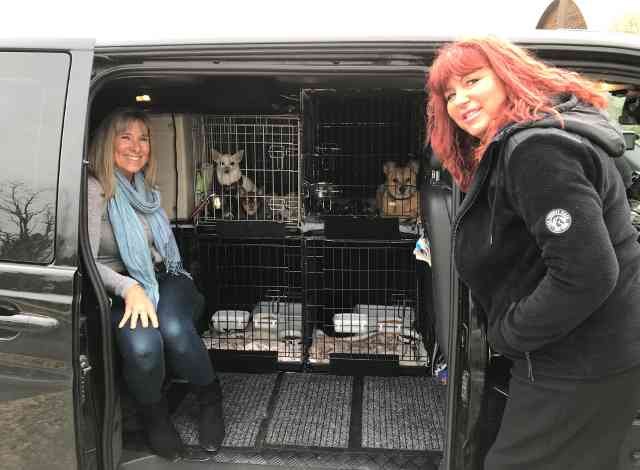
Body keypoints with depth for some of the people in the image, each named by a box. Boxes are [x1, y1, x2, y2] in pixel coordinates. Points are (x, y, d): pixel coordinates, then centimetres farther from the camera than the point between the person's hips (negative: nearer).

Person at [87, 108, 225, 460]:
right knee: (142, 344, -35)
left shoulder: (147, 188, 13)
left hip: (165, 279, 4)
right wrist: (129, 288, -31)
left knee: (173, 328, -32)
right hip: (121, 290, -4)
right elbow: (87, 262, -15)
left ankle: (210, 398, -5)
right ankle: (153, 414, -3)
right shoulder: (95, 190, -7)